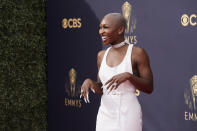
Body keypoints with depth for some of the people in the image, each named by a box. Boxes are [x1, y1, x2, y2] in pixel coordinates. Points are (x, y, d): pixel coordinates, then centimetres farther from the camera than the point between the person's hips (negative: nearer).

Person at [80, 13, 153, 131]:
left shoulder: (138, 52, -7)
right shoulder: (102, 55, 10)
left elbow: (149, 88, -7)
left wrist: (128, 75, -23)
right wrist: (89, 82, -6)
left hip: (128, 116, -5)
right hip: (105, 116, 6)